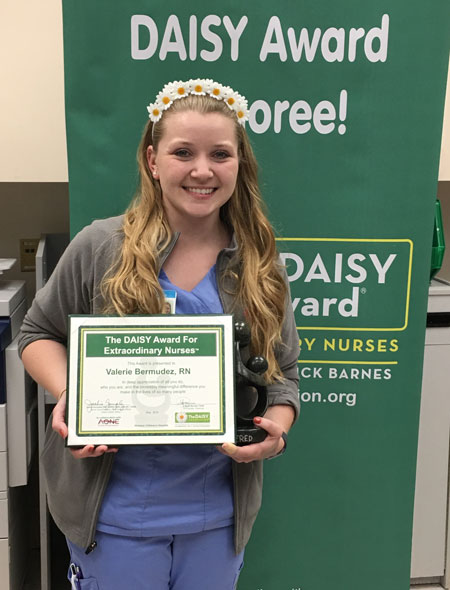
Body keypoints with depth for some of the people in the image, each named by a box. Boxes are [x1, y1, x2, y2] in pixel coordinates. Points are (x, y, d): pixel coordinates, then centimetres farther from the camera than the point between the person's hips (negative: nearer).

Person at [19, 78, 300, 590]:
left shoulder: (259, 266, -2)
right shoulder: (100, 248, -9)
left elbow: (284, 374, 6)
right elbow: (39, 333, 2)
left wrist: (275, 427, -14)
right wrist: (67, 395, -17)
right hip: (115, 509, -2)